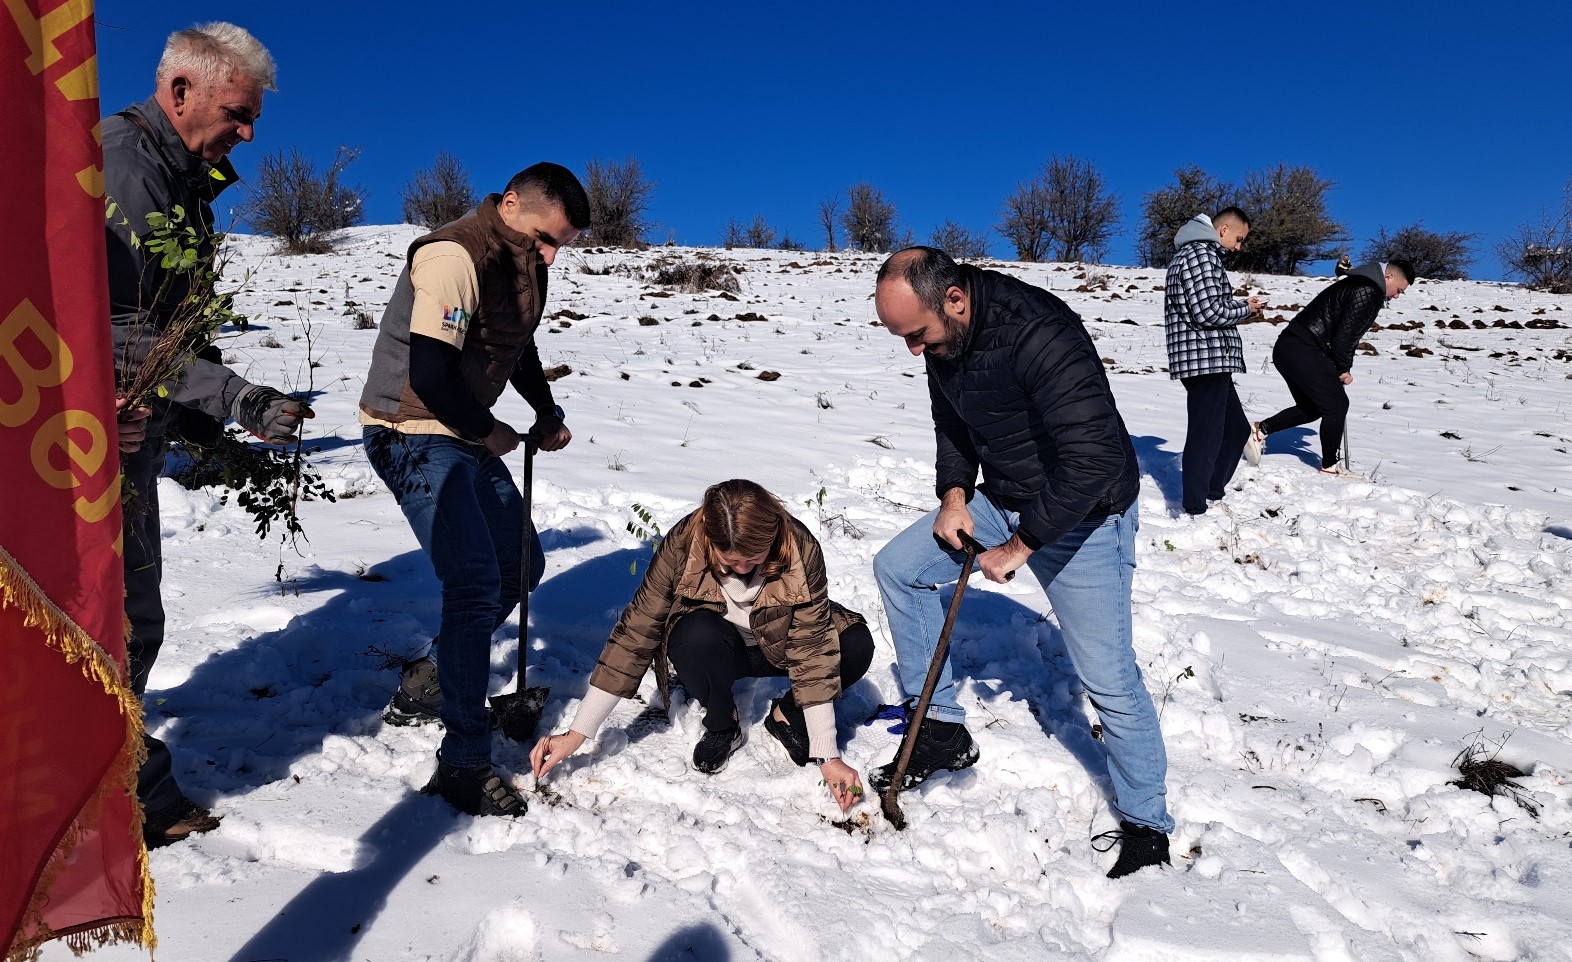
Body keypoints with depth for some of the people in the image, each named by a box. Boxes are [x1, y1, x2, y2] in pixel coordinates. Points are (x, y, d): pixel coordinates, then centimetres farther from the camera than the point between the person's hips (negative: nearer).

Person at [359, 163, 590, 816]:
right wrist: (488, 432, -13)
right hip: (414, 436, -10)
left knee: (521, 567, 15)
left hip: (468, 437, 10)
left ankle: (426, 684, 31)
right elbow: (430, 375, -29)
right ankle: (463, 765, -6)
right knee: (477, 587, -17)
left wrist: (546, 413, 17)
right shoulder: (454, 257, -23)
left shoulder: (524, 264, 7)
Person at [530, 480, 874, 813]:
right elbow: (636, 633, -26)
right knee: (699, 635, -37)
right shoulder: (683, 545, -29)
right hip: (716, 651, -1)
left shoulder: (801, 549, -29)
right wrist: (576, 734, -27)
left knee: (855, 644, -28)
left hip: (779, 649, 1)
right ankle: (722, 726, -6)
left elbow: (812, 649, -27)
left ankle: (786, 716, 1)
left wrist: (827, 756, -29)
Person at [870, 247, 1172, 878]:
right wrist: (954, 494, -5)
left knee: (1107, 677, -7)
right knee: (897, 567, 1)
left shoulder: (1039, 334, -32)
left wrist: (1017, 548, -26)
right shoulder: (941, 339, -5)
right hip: (1002, 500, 8)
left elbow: (1091, 461, -34)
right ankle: (942, 729, 13)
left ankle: (1145, 827, 15)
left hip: (1083, 516, -8)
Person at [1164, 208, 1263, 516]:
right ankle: (1194, 508, 0)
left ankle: (1212, 491, 28)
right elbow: (1209, 312, -21)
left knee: (1236, 428, 19)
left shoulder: (1190, 253, 21)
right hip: (1206, 358, -11)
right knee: (1206, 434, -6)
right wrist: (1244, 309, -4)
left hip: (1210, 361, 11)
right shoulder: (1201, 254, -12)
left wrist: (1239, 304, 13)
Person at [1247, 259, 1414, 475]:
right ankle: (1329, 465, 7)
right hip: (1304, 351, -10)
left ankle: (1260, 429, 11)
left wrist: (1343, 367, 15)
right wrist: (1344, 369, -2)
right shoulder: (1367, 291, -10)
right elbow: (1345, 334, -15)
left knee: (1310, 407, 20)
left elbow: (1348, 333, 24)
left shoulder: (1360, 286, 23)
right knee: (1336, 404, -1)